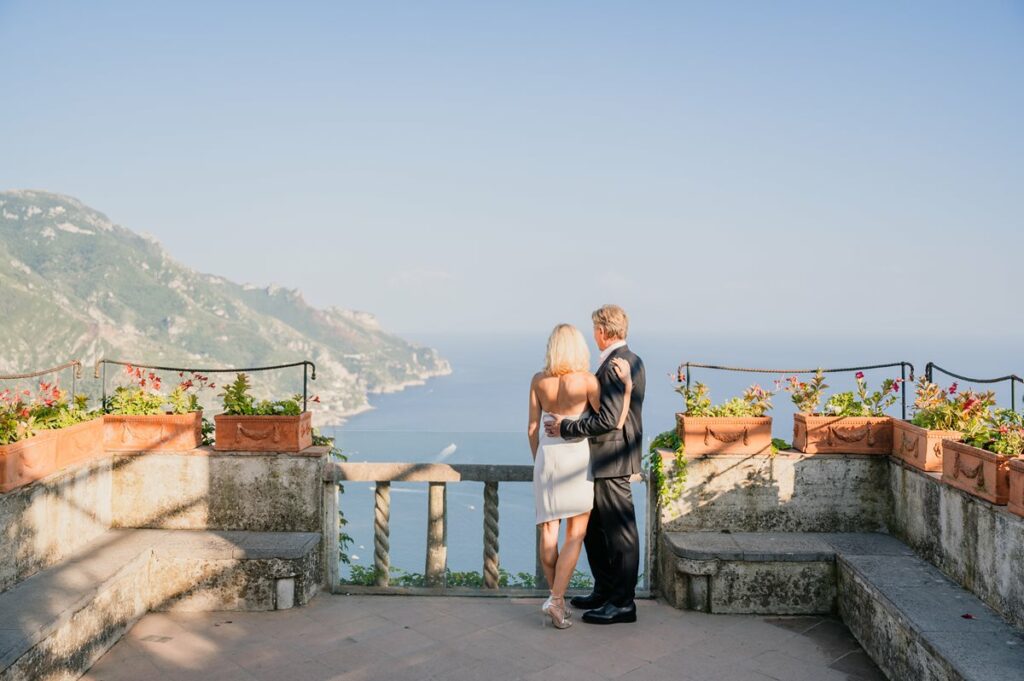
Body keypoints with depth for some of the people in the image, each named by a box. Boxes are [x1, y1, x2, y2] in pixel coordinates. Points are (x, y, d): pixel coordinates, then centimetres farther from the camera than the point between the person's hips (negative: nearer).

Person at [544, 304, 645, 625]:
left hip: (611, 462, -11)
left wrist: (566, 427, -18)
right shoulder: (632, 361, 13)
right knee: (593, 526, 19)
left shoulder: (613, 366, -19)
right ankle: (605, 590, 30)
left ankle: (623, 603, 10)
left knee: (620, 532, 0)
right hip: (607, 460, 11)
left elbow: (608, 420, -26)